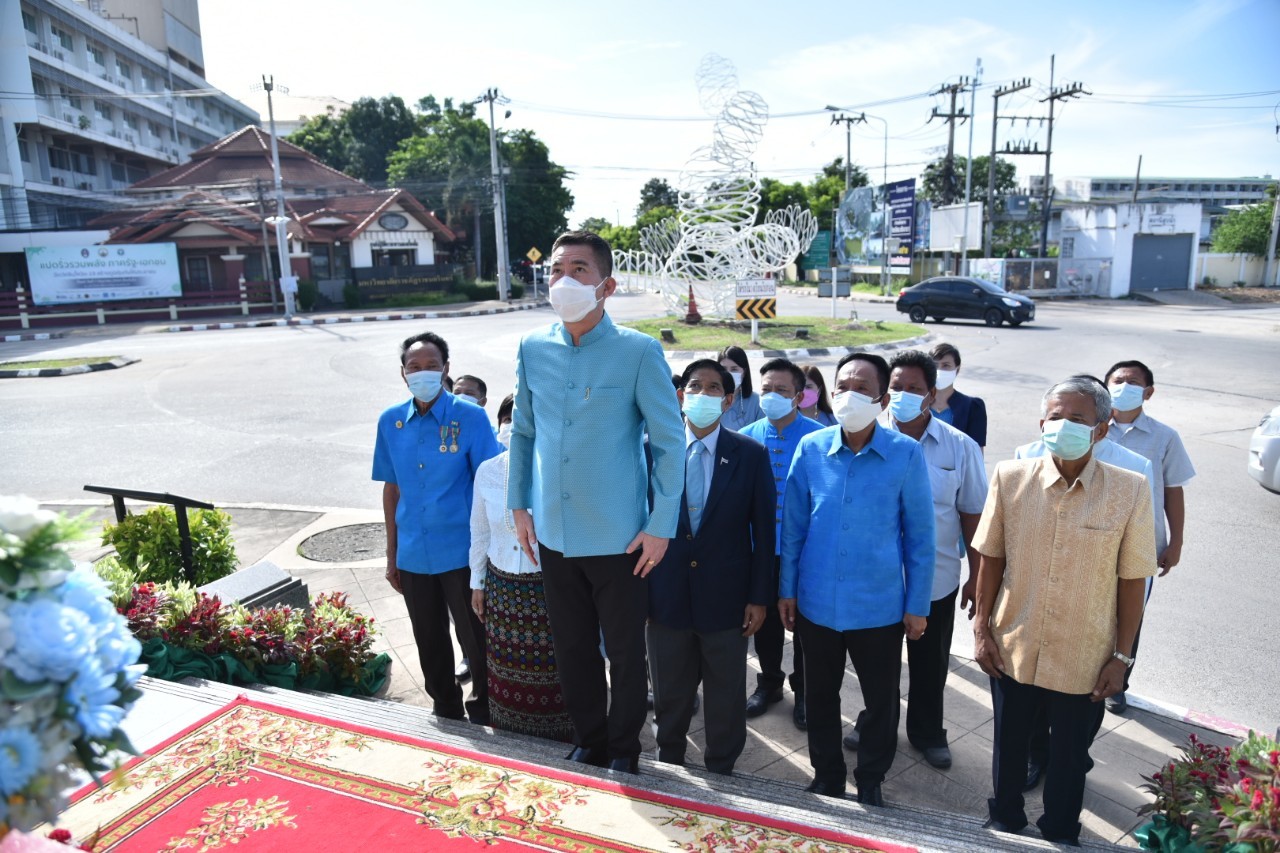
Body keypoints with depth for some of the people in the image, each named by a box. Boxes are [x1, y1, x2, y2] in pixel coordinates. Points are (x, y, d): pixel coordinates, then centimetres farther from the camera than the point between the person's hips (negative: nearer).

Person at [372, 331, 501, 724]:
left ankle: (485, 716, 29)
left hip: (461, 552, -4)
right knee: (430, 645, 19)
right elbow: (391, 489, 10)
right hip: (414, 556, 4)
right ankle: (446, 713, 40)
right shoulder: (390, 422, 2)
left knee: (475, 640, 8)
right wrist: (392, 555, 12)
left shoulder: (470, 417, -11)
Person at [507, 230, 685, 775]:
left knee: (625, 652, 12)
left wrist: (661, 526, -10)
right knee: (572, 649, 19)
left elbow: (669, 441, -8)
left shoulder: (639, 352, -12)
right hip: (553, 533, 4)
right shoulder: (533, 348, 1)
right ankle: (588, 742, 40)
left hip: (619, 538, -4)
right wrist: (519, 505, 9)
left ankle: (623, 752, 36)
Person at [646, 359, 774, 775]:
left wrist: (760, 597, -5)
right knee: (669, 697, 19)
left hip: (725, 600, -1)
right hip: (665, 597, 1)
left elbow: (763, 530, -3)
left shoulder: (751, 455, -5)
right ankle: (667, 769, 42)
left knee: (726, 701, 15)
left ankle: (721, 773, 37)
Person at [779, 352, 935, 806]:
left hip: (880, 607, -1)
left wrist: (918, 605, -1)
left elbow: (919, 535, -3)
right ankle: (826, 778, 41)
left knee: (881, 701, 16)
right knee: (820, 698, 18)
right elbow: (793, 524, 2)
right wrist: (786, 589, 3)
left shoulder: (906, 454, -11)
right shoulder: (811, 449, -6)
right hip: (817, 603, 2)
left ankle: (871, 782, 40)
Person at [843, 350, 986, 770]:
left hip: (936, 578, 0)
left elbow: (972, 514, 0)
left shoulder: (960, 447, -7)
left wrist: (977, 575, 1)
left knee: (931, 662, 19)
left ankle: (927, 732, 42)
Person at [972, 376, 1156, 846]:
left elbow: (1131, 580, -6)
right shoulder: (1010, 477, -9)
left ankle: (1060, 835, 45)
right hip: (1012, 650, 1)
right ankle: (1004, 823, 47)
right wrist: (981, 629, -1)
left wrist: (1121, 656, -3)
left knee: (1069, 758, 19)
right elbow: (990, 558, -2)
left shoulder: (1129, 490, -12)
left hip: (1084, 661, -1)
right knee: (1009, 746, 21)